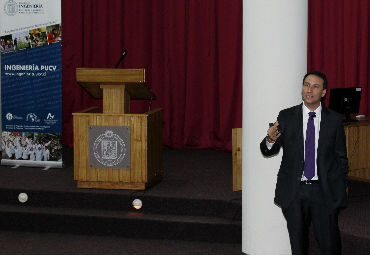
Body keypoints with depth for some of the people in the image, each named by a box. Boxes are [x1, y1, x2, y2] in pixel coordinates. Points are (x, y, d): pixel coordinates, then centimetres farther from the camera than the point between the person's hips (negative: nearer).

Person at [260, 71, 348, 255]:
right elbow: (268, 151, 1)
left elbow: (341, 157, 8)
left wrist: (341, 187, 3)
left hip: (325, 191, 0)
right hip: (294, 191, 1)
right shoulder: (286, 117, 2)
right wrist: (270, 140, -22)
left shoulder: (334, 119, 3)